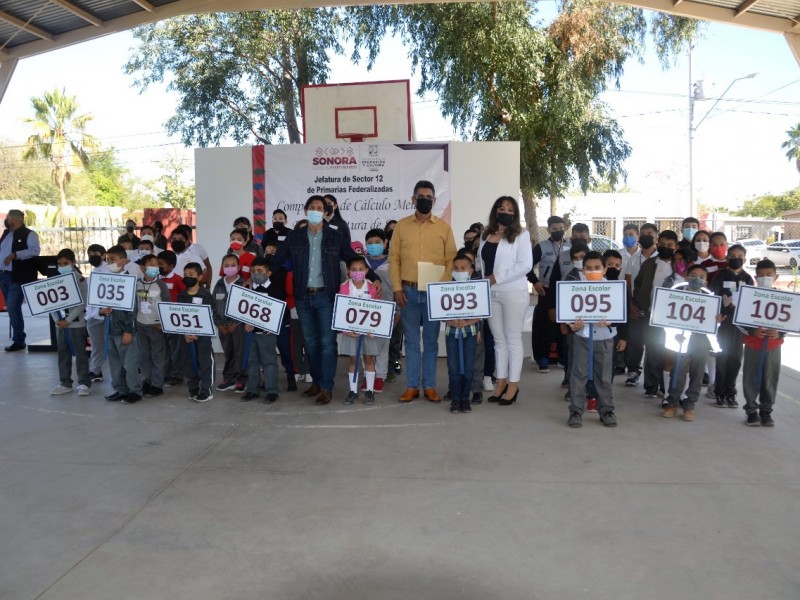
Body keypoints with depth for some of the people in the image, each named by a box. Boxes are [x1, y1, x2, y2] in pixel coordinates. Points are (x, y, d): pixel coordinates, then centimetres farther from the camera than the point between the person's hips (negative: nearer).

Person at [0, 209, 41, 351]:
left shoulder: (29, 234, -7)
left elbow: (34, 251, -20)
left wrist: (15, 255, -25)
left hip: (18, 277, -8)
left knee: (13, 308, -11)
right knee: (12, 308, 12)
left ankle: (19, 341, -2)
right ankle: (19, 335, 23)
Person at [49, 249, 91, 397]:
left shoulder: (80, 280, -9)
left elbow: (82, 304, -13)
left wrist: (68, 320, -15)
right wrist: (56, 319, -4)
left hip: (77, 323, -6)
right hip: (61, 323, 6)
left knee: (80, 353, 0)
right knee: (63, 353, 11)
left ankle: (84, 383, 8)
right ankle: (65, 383, 20)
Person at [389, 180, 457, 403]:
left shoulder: (444, 227, 5)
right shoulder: (402, 225, 6)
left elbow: (451, 260, 3)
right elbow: (394, 258, 5)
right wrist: (397, 288, -3)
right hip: (409, 291, 1)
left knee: (431, 341, 6)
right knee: (411, 341, 6)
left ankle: (430, 386, 14)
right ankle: (412, 386, 13)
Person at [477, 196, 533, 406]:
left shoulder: (521, 235, -3)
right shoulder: (486, 236, 13)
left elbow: (525, 265, -12)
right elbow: (480, 262, 17)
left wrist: (496, 278, -16)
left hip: (513, 293, -5)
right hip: (490, 294, 5)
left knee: (513, 339, 2)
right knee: (498, 339, 11)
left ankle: (513, 385, 9)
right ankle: (501, 381, 19)